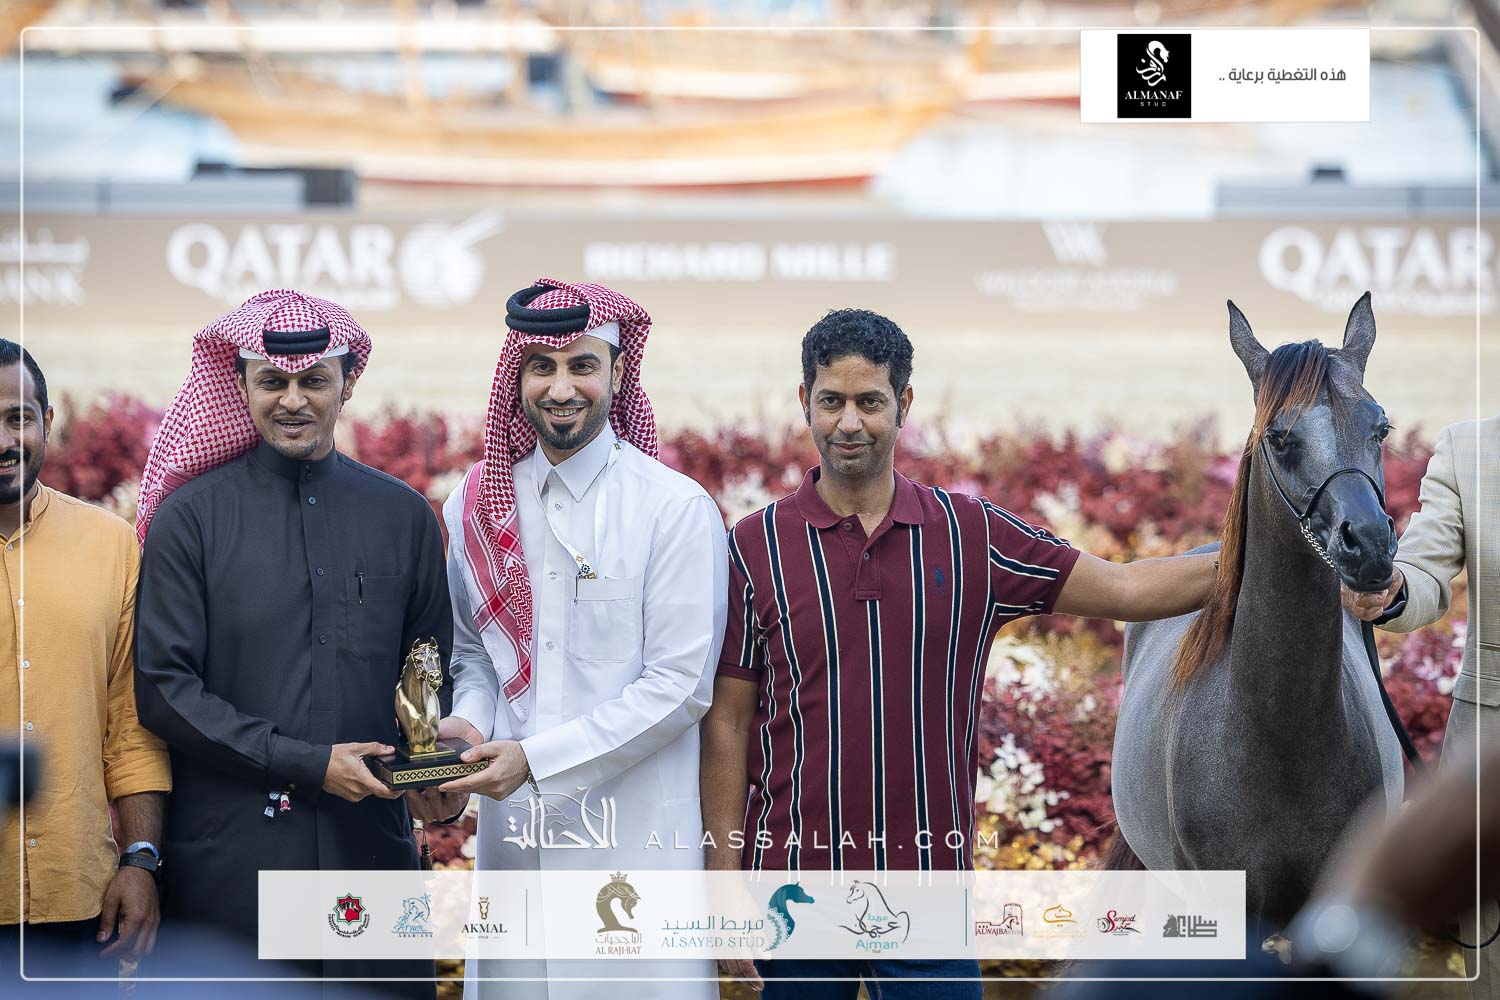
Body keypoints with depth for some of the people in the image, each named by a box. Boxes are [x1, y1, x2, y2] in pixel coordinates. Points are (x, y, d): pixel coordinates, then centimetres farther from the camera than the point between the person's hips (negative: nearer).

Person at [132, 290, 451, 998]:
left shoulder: (403, 516, 10)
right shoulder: (190, 516, 1)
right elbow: (163, 692, -4)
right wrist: (310, 764, -11)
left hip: (370, 843, 2)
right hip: (228, 854, -2)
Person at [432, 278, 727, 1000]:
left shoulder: (676, 508, -5)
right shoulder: (479, 502, 10)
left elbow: (680, 685, -9)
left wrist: (537, 759, -14)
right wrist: (469, 721, -3)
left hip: (634, 832, -4)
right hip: (513, 832, 4)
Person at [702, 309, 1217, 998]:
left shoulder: (972, 536, 4)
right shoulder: (754, 548, 0)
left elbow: (1125, 591, 5)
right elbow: (728, 724, 0)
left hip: (928, 892, 1)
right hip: (794, 883, -1)